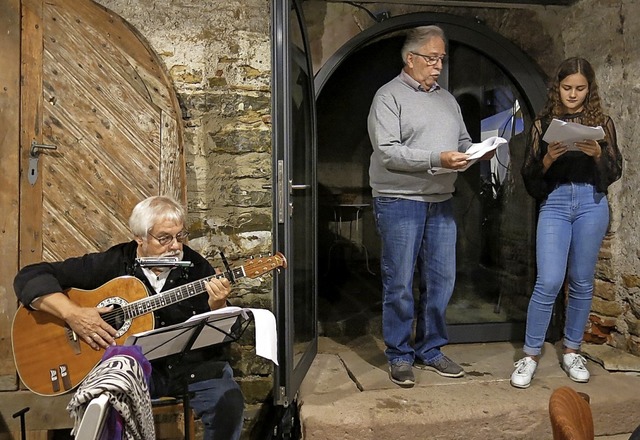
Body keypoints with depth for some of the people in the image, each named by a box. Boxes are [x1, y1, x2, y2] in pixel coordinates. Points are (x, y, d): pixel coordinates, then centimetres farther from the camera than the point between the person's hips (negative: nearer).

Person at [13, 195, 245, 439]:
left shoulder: (197, 266, 0)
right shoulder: (112, 263, -2)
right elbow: (30, 276, -3)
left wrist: (216, 306, -22)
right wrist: (73, 314, -18)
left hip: (193, 364, 1)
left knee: (229, 403, -26)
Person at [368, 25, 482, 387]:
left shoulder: (447, 100, 18)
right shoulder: (390, 96, -4)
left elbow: (463, 141, 23)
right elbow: (387, 152, -15)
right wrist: (437, 159, -21)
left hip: (441, 204, 7)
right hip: (399, 202, -6)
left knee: (442, 280, 10)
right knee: (400, 285, 1)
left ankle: (430, 350, 26)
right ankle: (399, 356, 16)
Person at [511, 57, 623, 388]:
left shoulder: (601, 122, 10)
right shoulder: (544, 123, 8)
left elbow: (614, 173, 5)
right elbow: (529, 177, 4)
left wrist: (598, 154, -13)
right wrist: (547, 160, -15)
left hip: (591, 204, 1)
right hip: (554, 203, -1)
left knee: (581, 282, 7)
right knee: (549, 282, -9)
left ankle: (572, 351, 23)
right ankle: (530, 355, 3)